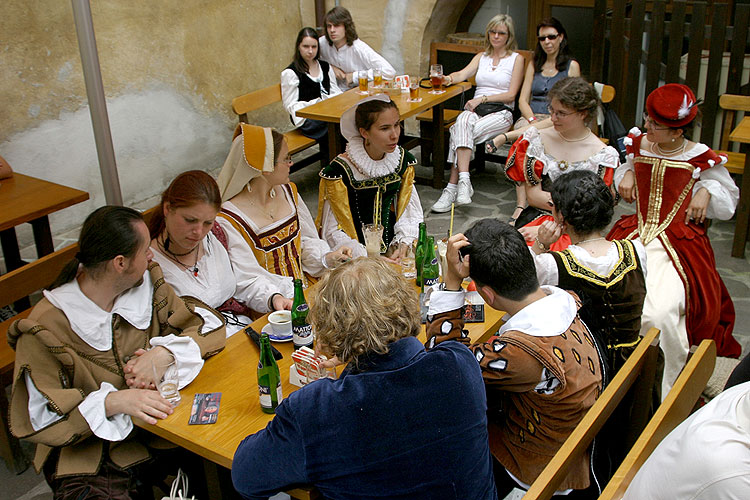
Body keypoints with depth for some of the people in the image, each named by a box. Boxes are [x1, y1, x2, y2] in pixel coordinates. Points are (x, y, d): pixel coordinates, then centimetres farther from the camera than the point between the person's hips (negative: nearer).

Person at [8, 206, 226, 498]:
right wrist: (112, 401, -27)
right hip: (89, 459, -4)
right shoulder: (46, 328, -12)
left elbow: (209, 324, 3)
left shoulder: (146, 283, 3)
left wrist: (162, 352, -16)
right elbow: (38, 419, -13)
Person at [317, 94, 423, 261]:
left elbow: (411, 214, 7)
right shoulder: (340, 170, -14)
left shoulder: (403, 160, 2)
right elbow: (333, 231, -11)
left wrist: (403, 246, -11)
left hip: (393, 248, 4)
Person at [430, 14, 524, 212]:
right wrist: (449, 78, -20)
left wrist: (483, 98, -12)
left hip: (501, 112, -3)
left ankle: (453, 187, -38)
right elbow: (463, 74, 3)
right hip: (476, 109, 3)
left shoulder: (516, 59, 9)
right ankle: (463, 181, -46)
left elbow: (511, 95, -1)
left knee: (460, 132, -32)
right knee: (462, 121, -35)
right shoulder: (481, 57, 23)